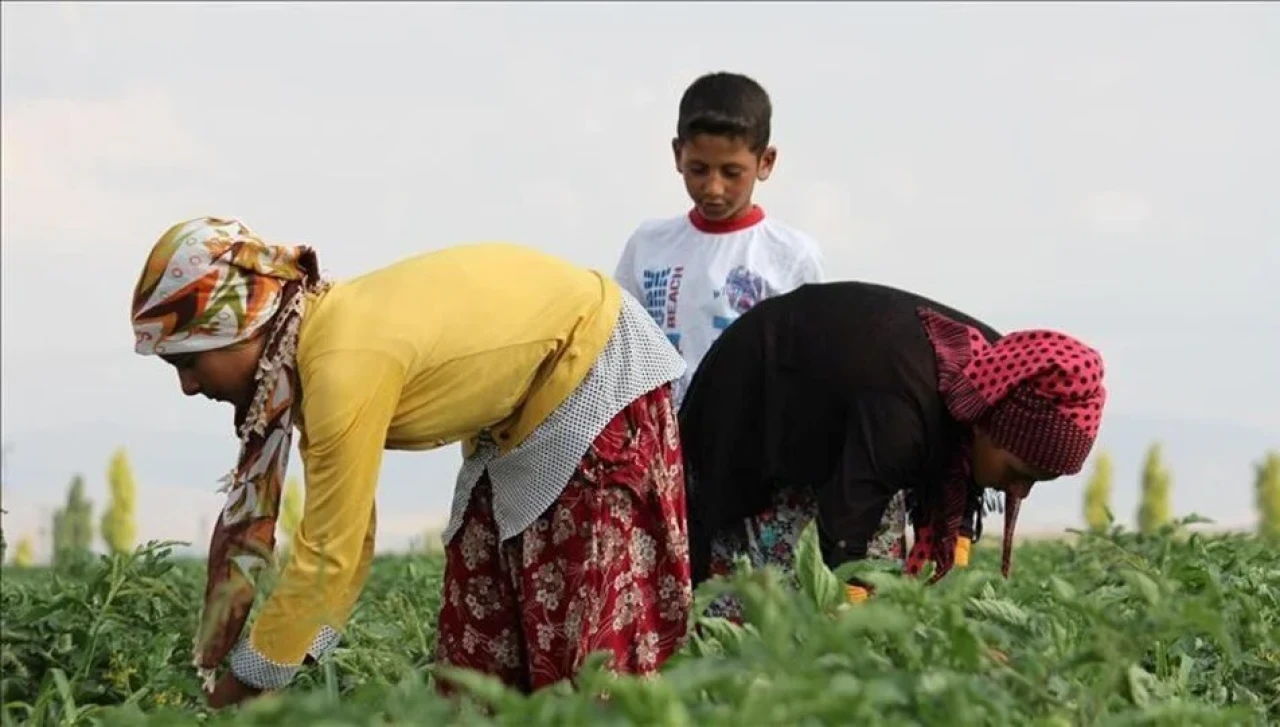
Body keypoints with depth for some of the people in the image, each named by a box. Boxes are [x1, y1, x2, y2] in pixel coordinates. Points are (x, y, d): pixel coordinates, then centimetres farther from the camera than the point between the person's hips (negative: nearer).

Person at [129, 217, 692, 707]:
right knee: (485, 618, 8)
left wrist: (247, 682, -16)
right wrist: (295, 656, 0)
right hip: (522, 408, 9)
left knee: (590, 623, -9)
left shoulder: (346, 370, -31)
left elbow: (327, 553, -25)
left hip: (600, 377, -9)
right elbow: (343, 533, 3)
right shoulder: (312, 353, -4)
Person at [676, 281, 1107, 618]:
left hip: (832, 427, 8)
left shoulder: (999, 368, -18)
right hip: (750, 413, -8)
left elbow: (950, 498, -6)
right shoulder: (898, 411, -42)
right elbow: (842, 550, -44)